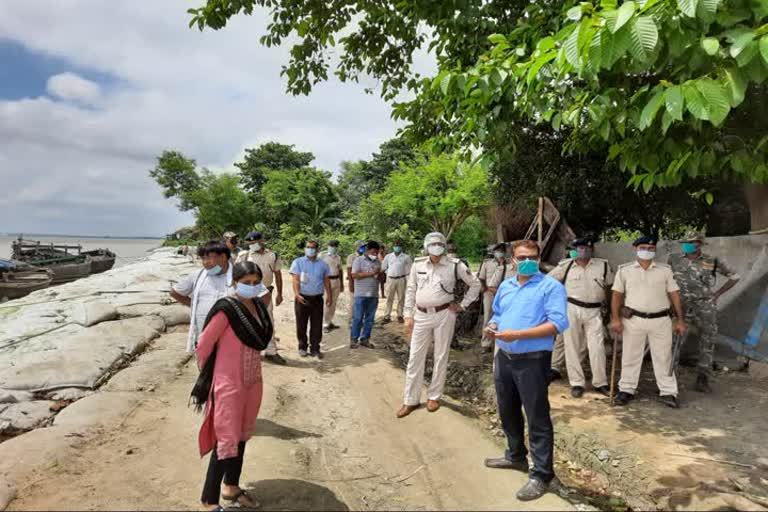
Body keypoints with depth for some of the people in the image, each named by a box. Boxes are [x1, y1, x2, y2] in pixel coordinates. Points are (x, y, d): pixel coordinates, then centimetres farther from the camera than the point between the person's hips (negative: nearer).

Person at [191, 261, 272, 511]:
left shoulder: (259, 306, 1)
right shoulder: (226, 308, -20)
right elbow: (203, 345, -12)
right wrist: (207, 373, 3)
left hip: (253, 381, 7)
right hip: (230, 383, -7)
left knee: (242, 436, 19)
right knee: (227, 440, -1)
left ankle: (232, 487, 37)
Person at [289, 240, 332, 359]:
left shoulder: (323, 264, 10)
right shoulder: (298, 262, 0)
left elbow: (326, 281, 15)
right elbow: (295, 280, -8)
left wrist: (329, 296, 9)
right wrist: (297, 294, -22)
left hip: (317, 298, 2)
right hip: (302, 298, -2)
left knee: (317, 325, 4)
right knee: (301, 325, 5)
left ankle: (315, 349, 14)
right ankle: (302, 347, 19)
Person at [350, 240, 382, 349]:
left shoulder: (378, 262, 12)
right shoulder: (359, 260, -3)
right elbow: (354, 275, -14)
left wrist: (379, 274, -9)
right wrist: (371, 273, -16)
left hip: (374, 295, 5)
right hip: (361, 295, -5)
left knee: (370, 319, 9)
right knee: (357, 318, 0)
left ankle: (365, 339, 18)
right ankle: (354, 339, 10)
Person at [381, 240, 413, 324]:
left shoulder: (406, 257, 3)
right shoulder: (388, 256, 8)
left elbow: (411, 268, 8)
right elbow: (383, 268, 14)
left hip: (401, 280, -1)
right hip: (391, 279, 1)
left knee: (401, 298, 5)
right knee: (389, 298, 1)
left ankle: (400, 316, 16)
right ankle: (387, 316, 4)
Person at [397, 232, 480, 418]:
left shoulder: (455, 265, -5)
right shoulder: (418, 265, 2)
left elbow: (475, 284, 5)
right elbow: (410, 291, 7)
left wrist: (462, 305, 0)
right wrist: (408, 316, 3)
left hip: (444, 315, -2)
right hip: (421, 316, 2)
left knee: (441, 357, 8)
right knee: (415, 357, 4)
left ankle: (434, 396, 25)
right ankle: (411, 401, 15)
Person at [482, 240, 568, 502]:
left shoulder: (551, 286, -11)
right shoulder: (505, 286, 12)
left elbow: (557, 323, -20)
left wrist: (517, 334, -24)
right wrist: (491, 326, -1)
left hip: (532, 360, -7)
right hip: (504, 357, 8)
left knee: (537, 418, 0)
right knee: (507, 411, 20)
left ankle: (542, 474, 12)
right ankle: (516, 456, 40)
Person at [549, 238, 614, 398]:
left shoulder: (603, 265, 4)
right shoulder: (565, 265, 1)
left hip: (594, 312, 0)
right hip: (571, 309, 0)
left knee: (597, 348, -1)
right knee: (572, 348, 3)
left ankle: (600, 383, 14)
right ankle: (577, 383, 14)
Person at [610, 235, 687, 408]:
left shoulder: (665, 270, 5)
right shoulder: (624, 270, 2)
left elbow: (675, 295, 6)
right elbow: (617, 295, 2)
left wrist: (681, 320, 2)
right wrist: (615, 318, -5)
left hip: (660, 320, 1)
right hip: (633, 320, -1)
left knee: (663, 357, 8)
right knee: (630, 356, 7)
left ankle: (668, 392, 17)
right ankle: (626, 390, 17)